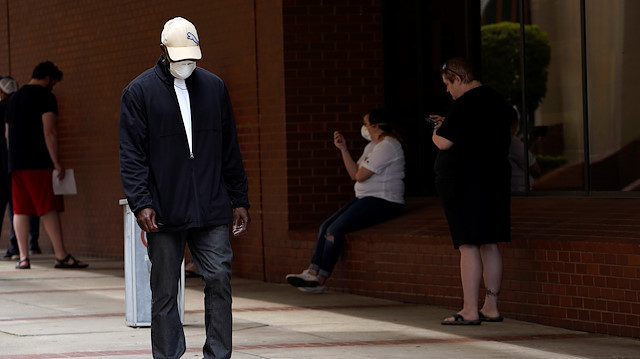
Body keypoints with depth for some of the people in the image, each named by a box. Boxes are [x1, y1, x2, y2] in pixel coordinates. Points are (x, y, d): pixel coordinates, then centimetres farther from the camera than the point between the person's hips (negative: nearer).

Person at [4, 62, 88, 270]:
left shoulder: (14, 99, 19)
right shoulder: (45, 97, -5)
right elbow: (49, 131, -14)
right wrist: (56, 162, -14)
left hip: (16, 163, 7)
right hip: (39, 163, -7)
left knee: (20, 210, 6)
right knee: (49, 209, -8)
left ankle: (23, 258, 3)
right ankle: (61, 256, -12)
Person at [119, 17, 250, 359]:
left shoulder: (214, 87, 11)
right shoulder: (139, 92, 1)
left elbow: (230, 150, 15)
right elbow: (132, 154, -2)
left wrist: (239, 200, 11)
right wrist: (141, 203, -12)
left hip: (211, 210, 2)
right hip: (164, 214, -2)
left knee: (219, 279, -4)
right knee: (164, 292, 4)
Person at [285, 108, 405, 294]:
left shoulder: (387, 146, -13)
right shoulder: (372, 146, 20)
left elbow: (360, 176, -17)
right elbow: (354, 174, 13)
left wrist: (359, 171, 5)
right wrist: (343, 148, 8)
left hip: (383, 201, -10)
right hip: (366, 198, 10)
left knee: (335, 230, -18)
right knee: (326, 227, -3)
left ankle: (320, 280, -13)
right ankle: (313, 273, -11)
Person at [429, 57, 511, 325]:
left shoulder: (465, 104, -15)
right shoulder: (494, 100, 14)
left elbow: (444, 142, -19)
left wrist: (437, 132, 3)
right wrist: (448, 124, 24)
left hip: (465, 180, -9)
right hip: (494, 179, 9)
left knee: (468, 246, -8)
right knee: (489, 244, 11)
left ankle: (470, 311, -9)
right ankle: (491, 307, 15)